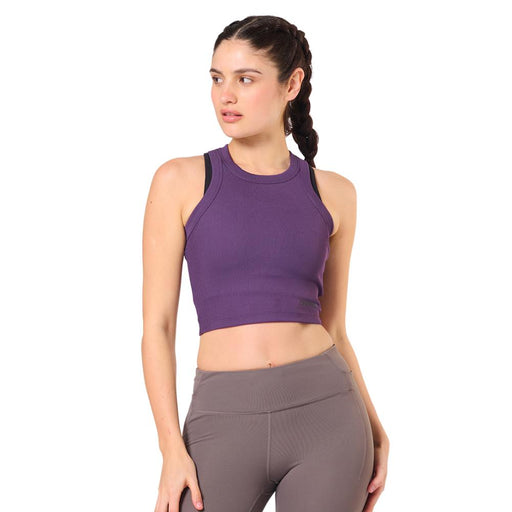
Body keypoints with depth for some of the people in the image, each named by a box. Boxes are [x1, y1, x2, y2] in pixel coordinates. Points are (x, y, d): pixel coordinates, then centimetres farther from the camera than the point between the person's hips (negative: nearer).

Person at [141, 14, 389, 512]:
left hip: (324, 415, 1)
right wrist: (173, 449, -8)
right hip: (225, 423, -1)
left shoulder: (332, 194, 7)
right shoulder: (181, 182, 1)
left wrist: (375, 432, 7)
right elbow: (157, 325, -1)